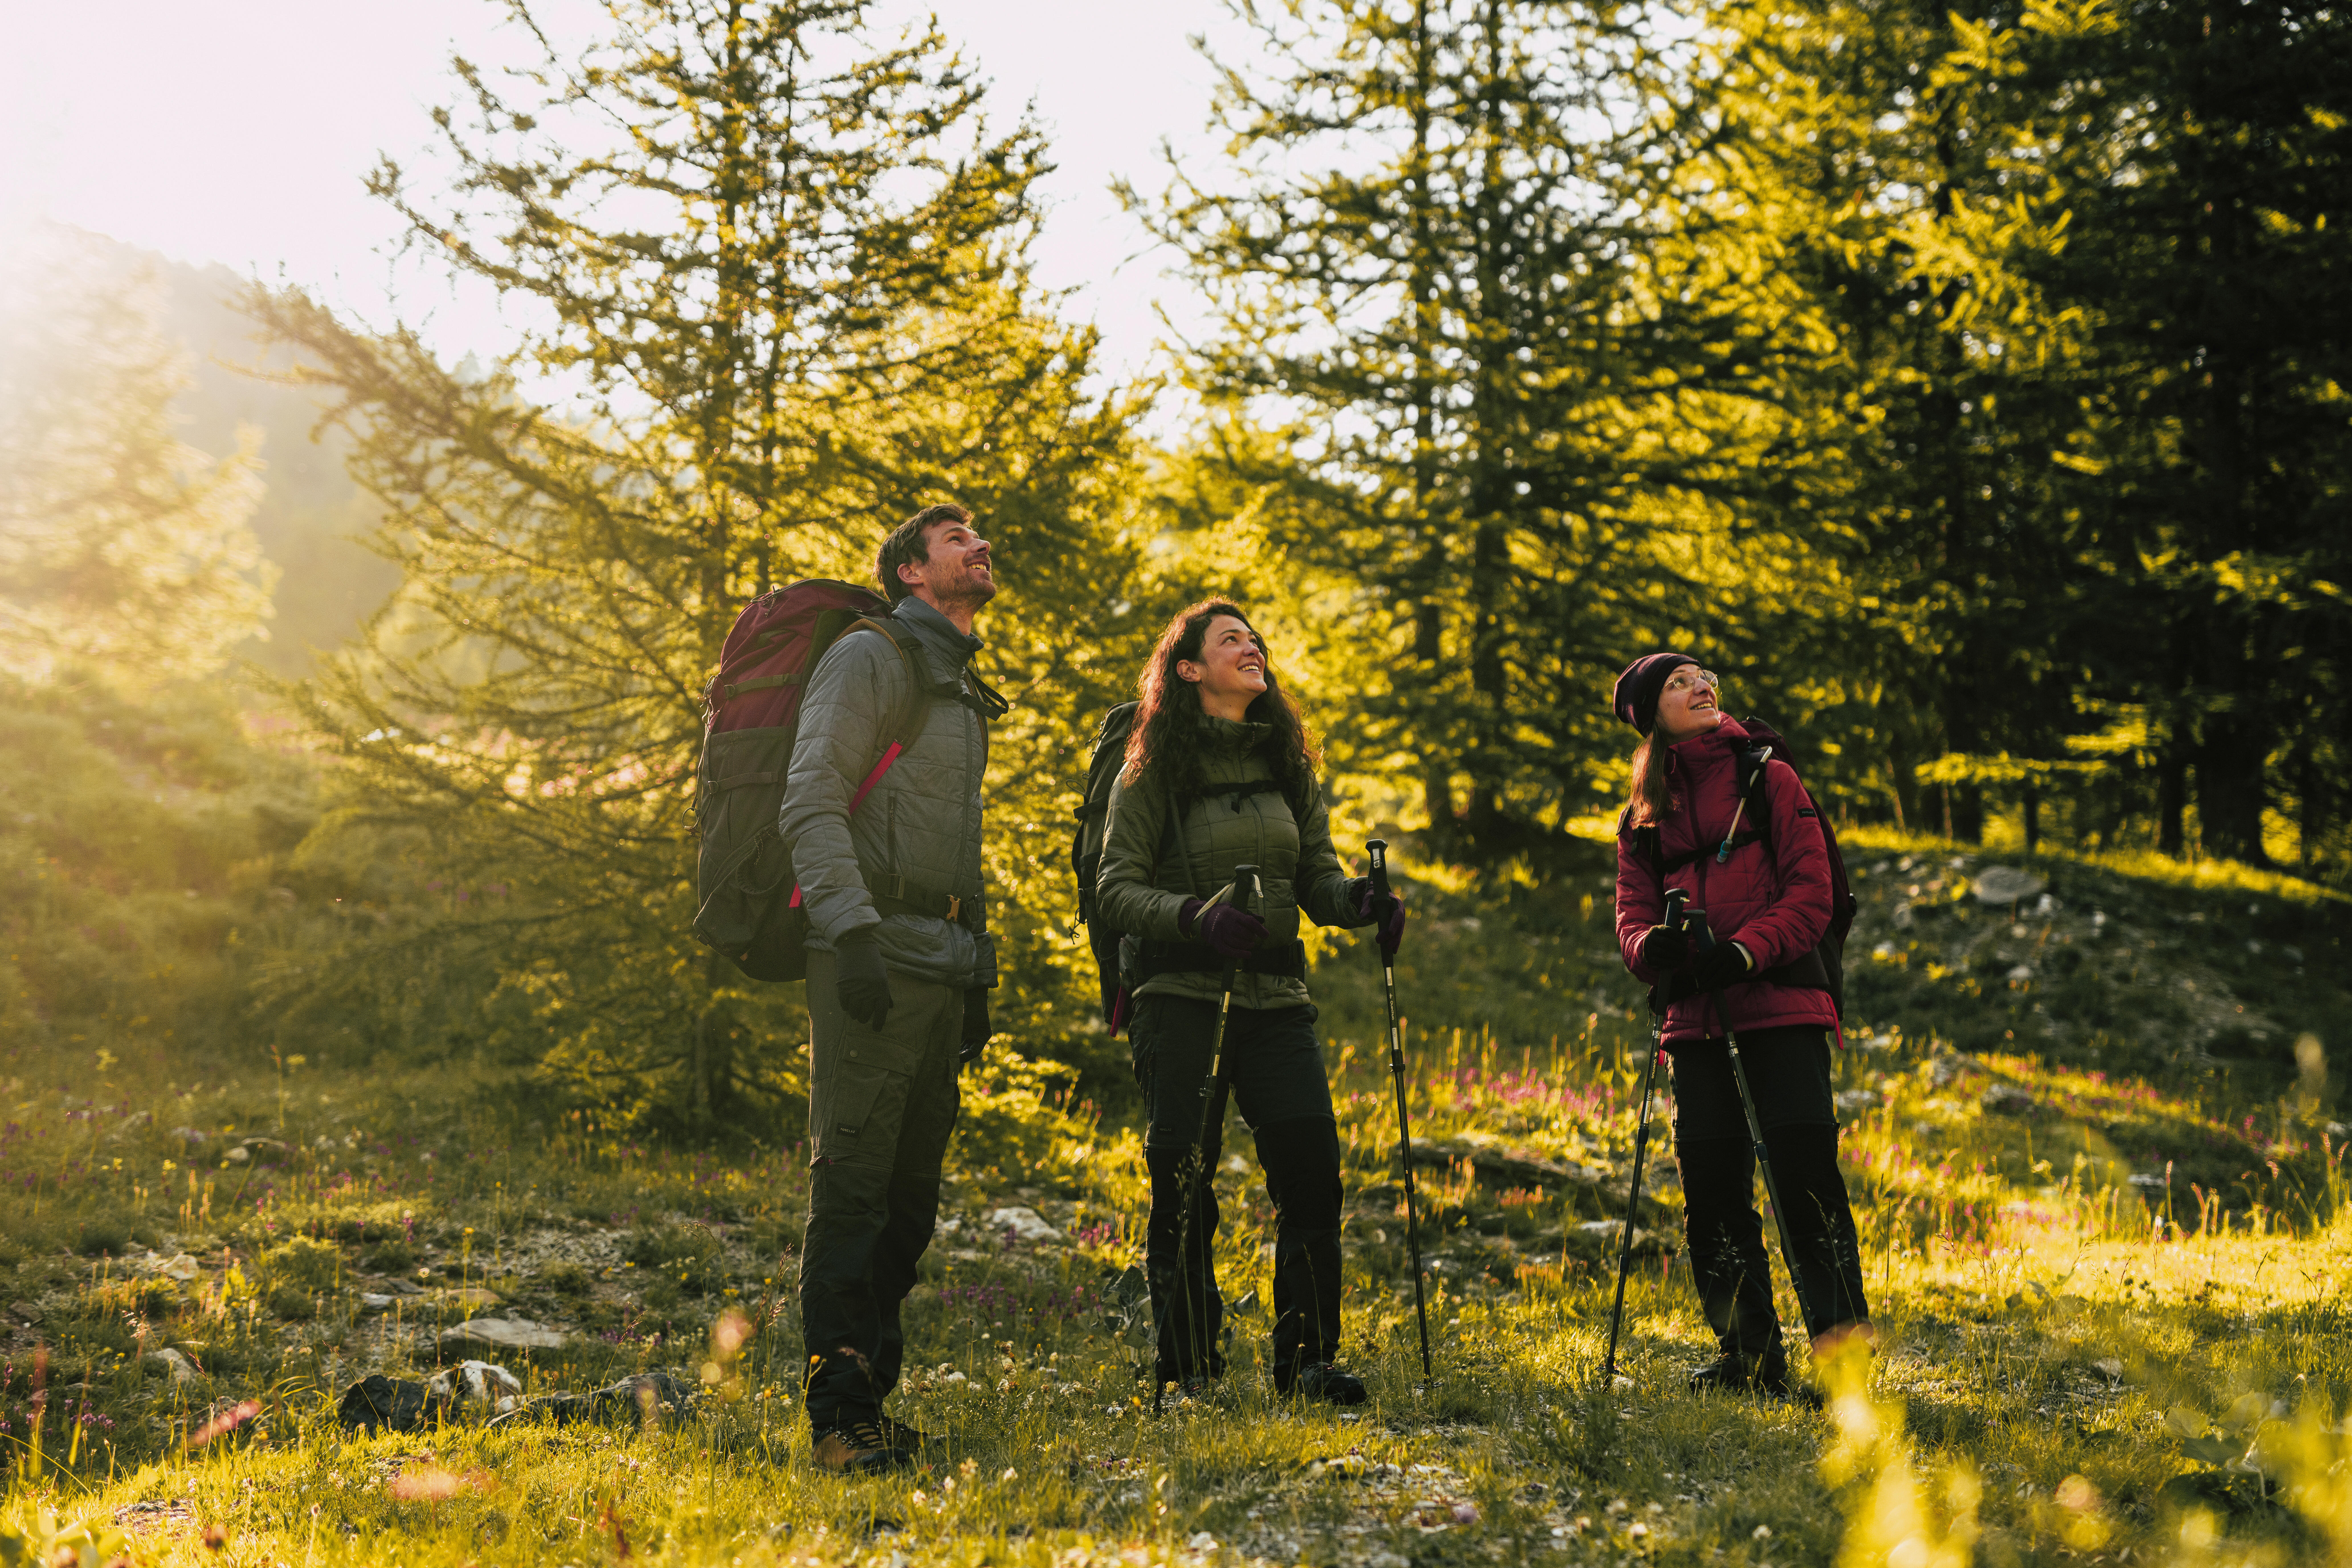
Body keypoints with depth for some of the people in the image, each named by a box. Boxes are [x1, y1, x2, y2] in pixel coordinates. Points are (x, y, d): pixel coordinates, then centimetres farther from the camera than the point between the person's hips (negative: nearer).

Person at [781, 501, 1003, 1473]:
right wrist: (853, 933, -25)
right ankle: (840, 1418, -6)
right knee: (852, 1187, -8)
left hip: (941, 962, 9)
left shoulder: (963, 691, 24)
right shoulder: (871, 660, -3)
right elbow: (812, 804, -14)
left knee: (911, 1195, 9)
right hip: (875, 960, -9)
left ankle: (872, 1391, 16)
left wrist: (976, 973, 22)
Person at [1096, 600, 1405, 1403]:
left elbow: (1316, 877, 13)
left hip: (1275, 997, 4)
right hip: (1180, 996, -4)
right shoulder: (1154, 770, -1)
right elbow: (1117, 886, -6)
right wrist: (1197, 916, -22)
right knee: (1185, 1184, -3)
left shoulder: (1287, 764, 13)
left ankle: (1308, 1358, 5)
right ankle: (1188, 1366, 9)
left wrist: (1357, 899, -9)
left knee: (1312, 1170, -6)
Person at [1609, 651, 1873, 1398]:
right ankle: (1751, 1356, 13)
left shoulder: (1770, 780, 6)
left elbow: (1811, 895, -2)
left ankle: (1845, 1342, -4)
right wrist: (1655, 946, -13)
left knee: (1805, 1170, -12)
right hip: (1698, 1019, 4)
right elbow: (1633, 911, 11)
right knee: (1712, 1187, 2)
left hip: (1782, 1007, -4)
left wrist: (1743, 951, -18)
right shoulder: (1643, 813, 16)